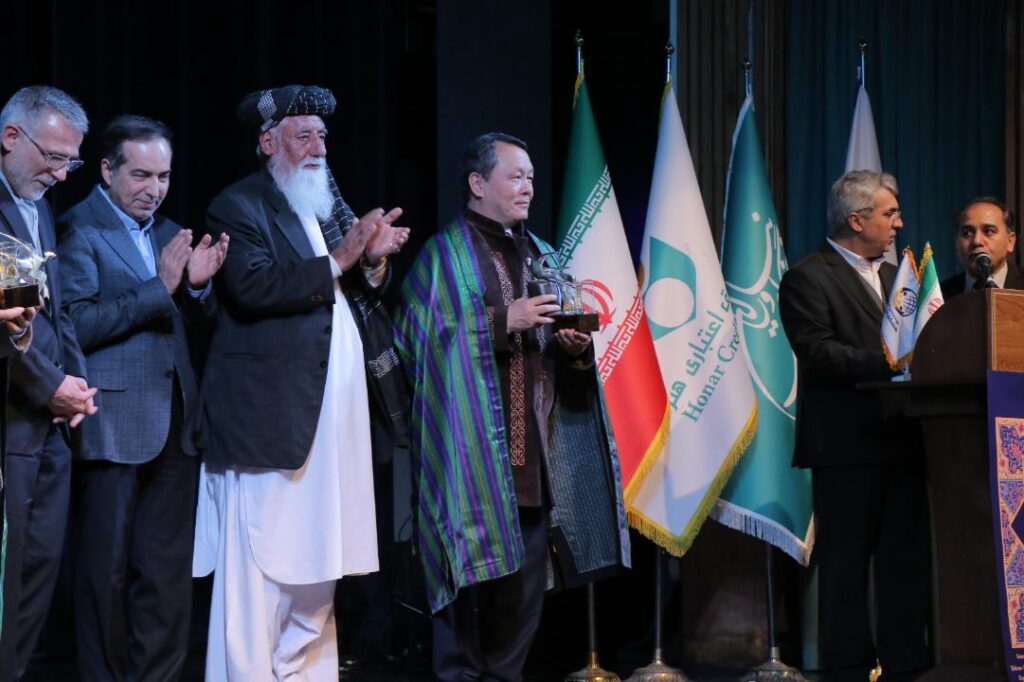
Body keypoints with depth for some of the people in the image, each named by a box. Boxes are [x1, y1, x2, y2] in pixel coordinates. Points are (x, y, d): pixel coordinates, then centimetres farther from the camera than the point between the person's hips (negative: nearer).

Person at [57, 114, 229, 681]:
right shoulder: (78, 230, -4)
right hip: (113, 428, -6)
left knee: (168, 570, 6)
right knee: (107, 571, 2)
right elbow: (76, 325, -15)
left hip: (174, 427, 6)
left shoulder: (169, 234, 17)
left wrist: (198, 285, -2)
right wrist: (159, 288, -17)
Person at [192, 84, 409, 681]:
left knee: (317, 563, 11)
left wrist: (374, 260, -4)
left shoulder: (329, 206, 19)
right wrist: (337, 262, -19)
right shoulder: (241, 206, -4)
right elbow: (251, 287, -20)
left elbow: (362, 298, 17)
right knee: (261, 570, -7)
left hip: (337, 418, 8)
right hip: (273, 414, -7)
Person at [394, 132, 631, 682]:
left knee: (525, 576, 5)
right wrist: (504, 320, -16)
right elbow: (423, 334, -12)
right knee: (473, 570, -8)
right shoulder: (444, 255, -1)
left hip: (535, 449, 6)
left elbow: (565, 353, 19)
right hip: (473, 447, -6)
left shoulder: (540, 256, 19)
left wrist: (577, 345, -4)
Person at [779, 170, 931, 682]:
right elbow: (818, 353, -16)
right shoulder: (809, 278, -5)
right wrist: (887, 363, -22)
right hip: (847, 443, -7)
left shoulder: (894, 276, 21)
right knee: (846, 560, -1)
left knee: (906, 557, 6)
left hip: (901, 441, 7)